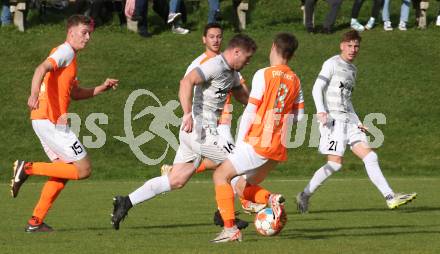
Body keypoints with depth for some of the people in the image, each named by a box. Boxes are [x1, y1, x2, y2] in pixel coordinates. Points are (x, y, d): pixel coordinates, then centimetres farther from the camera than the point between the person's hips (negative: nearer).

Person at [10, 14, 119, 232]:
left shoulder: (69, 55, 24)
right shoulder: (65, 51, -7)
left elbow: (75, 93, 31)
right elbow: (42, 69, -26)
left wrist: (102, 88, 19)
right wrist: (34, 94, -43)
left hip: (44, 122, 10)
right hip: (50, 121, -10)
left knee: (65, 170, 17)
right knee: (83, 169, -8)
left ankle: (36, 221, 14)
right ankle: (29, 168, -9)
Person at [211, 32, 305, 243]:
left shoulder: (264, 75, -7)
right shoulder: (295, 81, 11)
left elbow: (250, 111, -8)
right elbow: (298, 117, 13)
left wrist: (239, 142, -3)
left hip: (257, 143, -7)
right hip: (278, 149, 7)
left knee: (221, 175, 1)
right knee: (242, 188, 18)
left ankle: (230, 229, -12)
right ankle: (272, 199, -10)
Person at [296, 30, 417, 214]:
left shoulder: (352, 69, 21)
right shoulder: (332, 64, -2)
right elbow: (317, 88, -10)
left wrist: (358, 122, 18)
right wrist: (321, 111, -26)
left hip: (348, 119, 7)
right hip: (333, 118, -7)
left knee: (370, 157, -3)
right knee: (335, 163, -13)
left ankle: (390, 197, -8)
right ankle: (305, 195, 1)